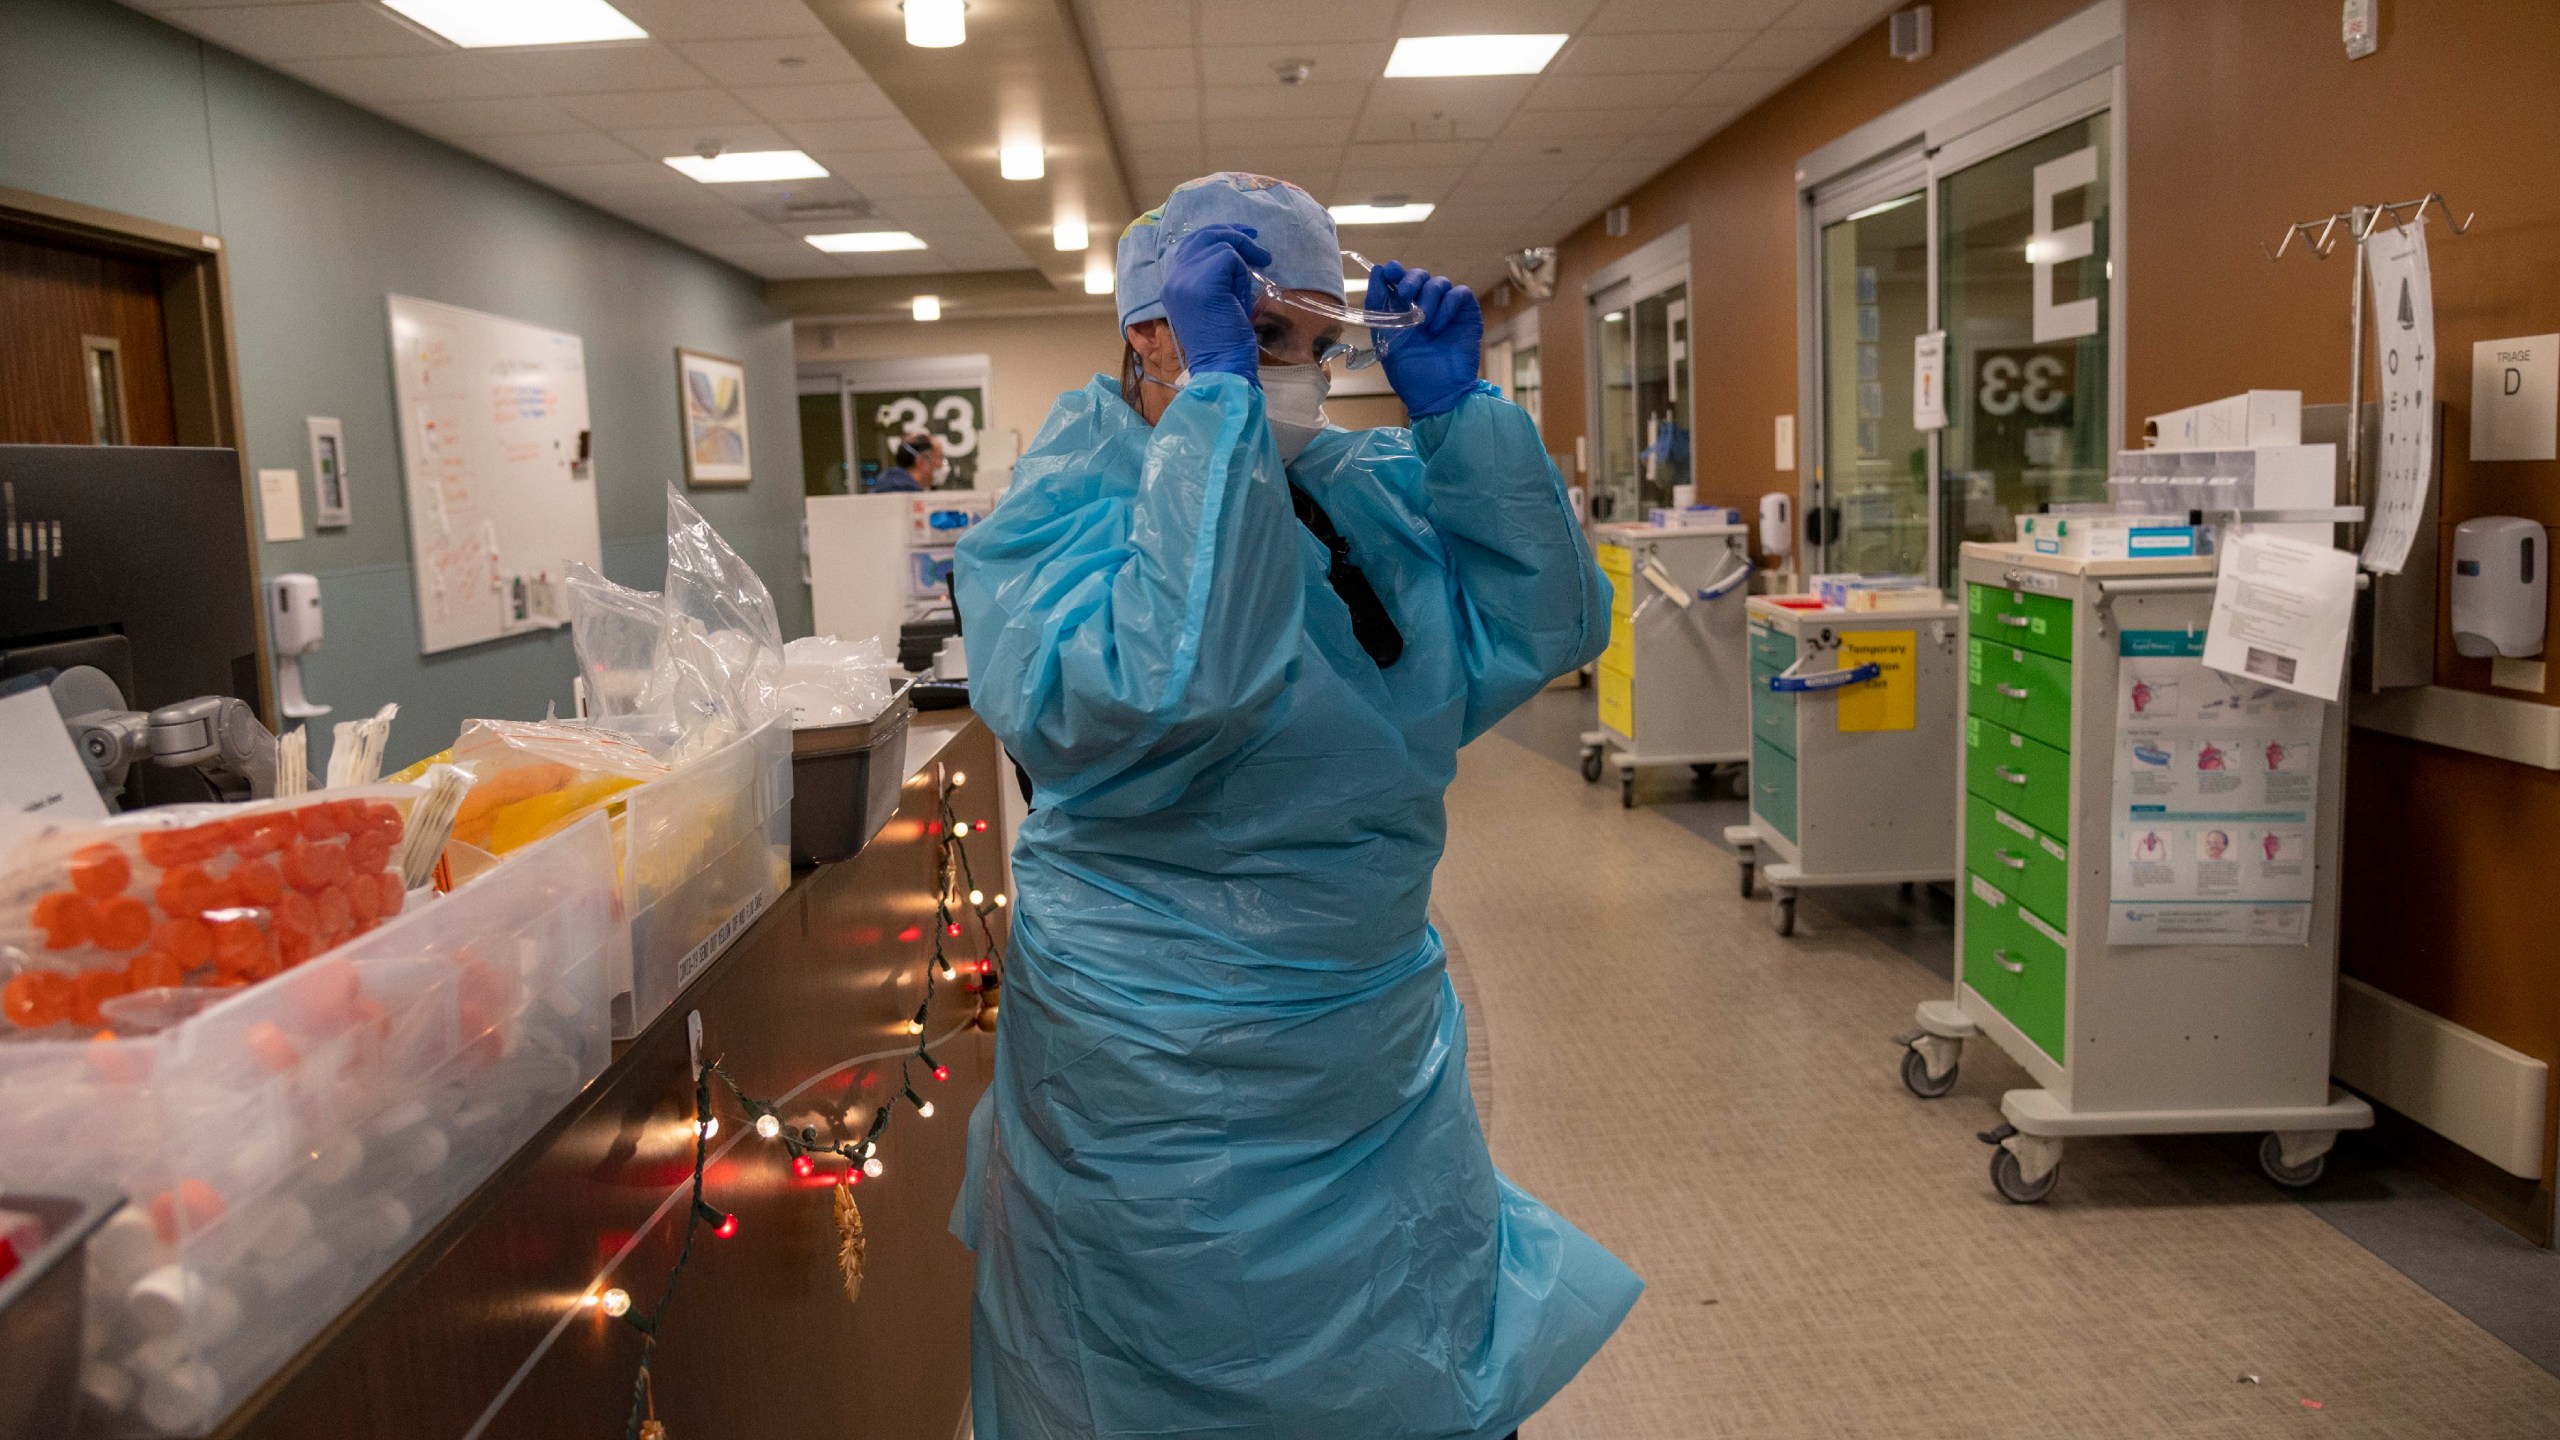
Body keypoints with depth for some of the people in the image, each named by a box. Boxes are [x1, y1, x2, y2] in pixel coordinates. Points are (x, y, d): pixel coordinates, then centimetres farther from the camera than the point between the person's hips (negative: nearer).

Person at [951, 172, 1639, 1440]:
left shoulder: (1373, 492, 4)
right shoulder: (1057, 509, -16)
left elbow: (1541, 632, -1)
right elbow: (1168, 686, -36)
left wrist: (1458, 408, -8)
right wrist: (1218, 388, -32)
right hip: (1171, 1103, -6)